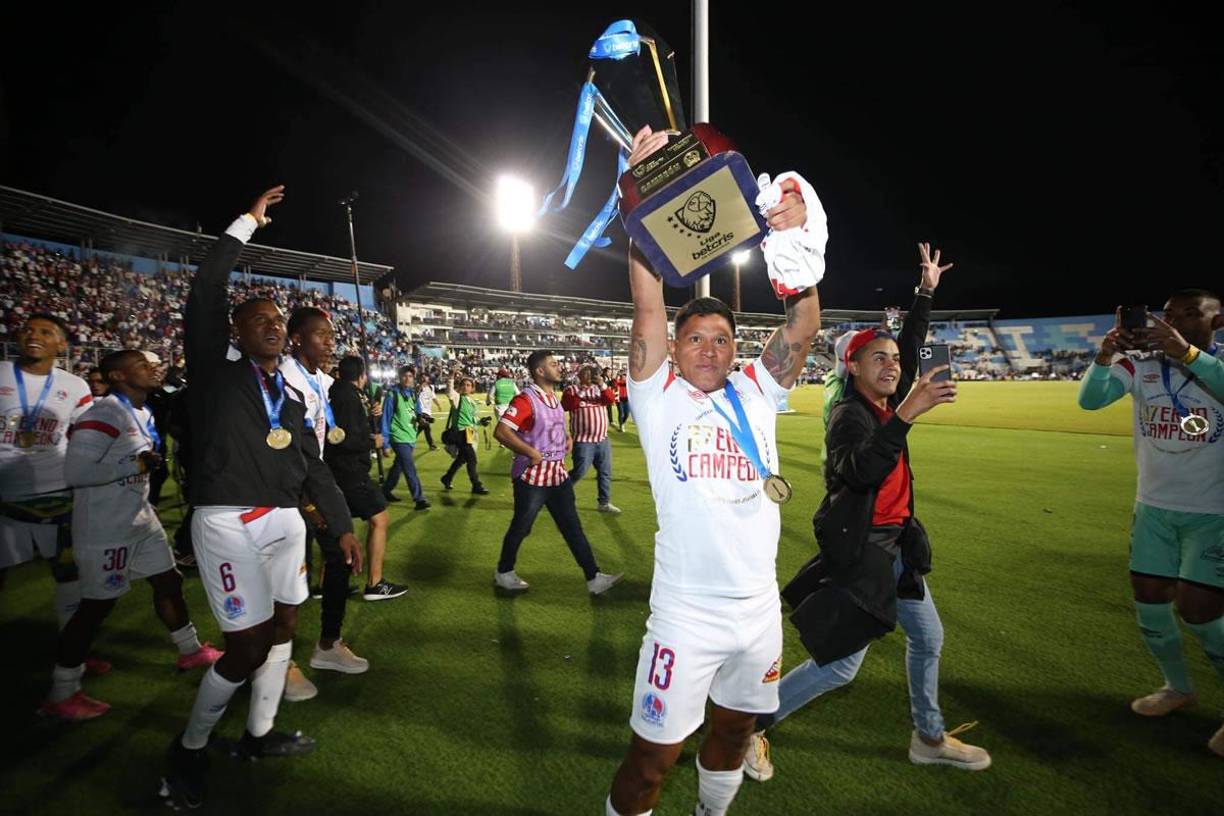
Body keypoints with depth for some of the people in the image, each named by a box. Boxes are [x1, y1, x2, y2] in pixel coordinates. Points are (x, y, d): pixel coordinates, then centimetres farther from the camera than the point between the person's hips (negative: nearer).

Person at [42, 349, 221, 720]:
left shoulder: (142, 413, 10)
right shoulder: (103, 415, -21)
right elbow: (74, 472, -25)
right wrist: (136, 465, -22)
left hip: (141, 520, 9)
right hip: (105, 528, -9)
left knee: (168, 582, 17)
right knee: (96, 606, 0)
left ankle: (191, 651, 34)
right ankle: (61, 695, 15)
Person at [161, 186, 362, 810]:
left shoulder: (292, 396, 14)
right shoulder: (216, 375, -2)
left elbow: (311, 466, 16)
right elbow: (205, 294, -14)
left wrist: (341, 525, 13)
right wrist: (247, 223, -8)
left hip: (285, 521, 7)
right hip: (228, 523, -7)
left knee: (283, 625, 14)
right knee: (248, 645, -5)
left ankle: (259, 734, 33)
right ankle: (189, 748, 19)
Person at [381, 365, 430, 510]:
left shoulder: (412, 395, 9)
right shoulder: (393, 394, -11)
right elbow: (386, 419, -11)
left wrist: (419, 419, 2)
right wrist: (385, 444, -12)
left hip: (411, 438, 7)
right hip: (399, 438, -7)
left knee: (398, 467, 17)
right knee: (410, 469, -11)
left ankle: (386, 491, 34)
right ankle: (419, 499, -9)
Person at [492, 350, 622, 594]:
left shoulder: (554, 397, 11)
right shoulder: (525, 399, -18)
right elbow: (501, 432, -26)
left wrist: (567, 438, 11)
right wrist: (531, 453, -25)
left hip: (558, 474, 8)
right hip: (532, 476, -8)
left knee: (573, 527, 9)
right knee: (520, 528, 9)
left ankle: (594, 578, 13)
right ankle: (503, 572, 30)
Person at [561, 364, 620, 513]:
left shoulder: (599, 389, 12)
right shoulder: (572, 390, -2)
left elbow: (611, 399, -6)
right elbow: (565, 405, -19)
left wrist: (602, 385, -20)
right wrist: (581, 393, -23)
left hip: (602, 440, 6)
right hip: (583, 441, -6)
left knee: (606, 472, 10)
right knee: (579, 471, -4)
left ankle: (605, 503, 20)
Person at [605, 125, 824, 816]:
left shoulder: (756, 395, 4)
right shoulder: (659, 397, -5)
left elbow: (804, 328, -9)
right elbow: (649, 310, -16)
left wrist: (799, 242, -22)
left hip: (760, 607, 5)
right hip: (687, 613, -4)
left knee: (735, 731, 24)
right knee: (653, 758, 2)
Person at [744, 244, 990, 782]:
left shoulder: (887, 402, 5)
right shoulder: (849, 413, -19)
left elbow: (911, 346, 20)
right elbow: (861, 471, -38)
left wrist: (926, 291, 20)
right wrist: (906, 415, -42)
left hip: (892, 544, 9)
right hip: (859, 549, -9)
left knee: (927, 638, 21)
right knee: (842, 664, -7)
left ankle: (929, 738, 41)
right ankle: (751, 723, 10)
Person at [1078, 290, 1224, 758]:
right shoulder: (1141, 365, -2)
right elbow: (1089, 400, -16)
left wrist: (1186, 352, -40)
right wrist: (1106, 354, -31)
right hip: (1154, 508, 4)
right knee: (1149, 602, 10)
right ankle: (1178, 688, 33)